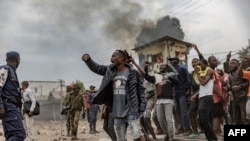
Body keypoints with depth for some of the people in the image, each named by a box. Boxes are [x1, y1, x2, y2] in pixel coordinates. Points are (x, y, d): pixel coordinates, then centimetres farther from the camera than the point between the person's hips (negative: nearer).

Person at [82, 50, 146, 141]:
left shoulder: (133, 73, -6)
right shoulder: (109, 70, 8)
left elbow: (141, 90, -4)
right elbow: (96, 68, 7)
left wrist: (142, 107, -8)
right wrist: (88, 59, -13)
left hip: (131, 111, -5)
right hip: (117, 112, 5)